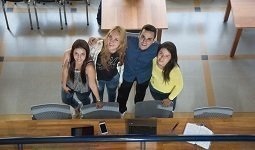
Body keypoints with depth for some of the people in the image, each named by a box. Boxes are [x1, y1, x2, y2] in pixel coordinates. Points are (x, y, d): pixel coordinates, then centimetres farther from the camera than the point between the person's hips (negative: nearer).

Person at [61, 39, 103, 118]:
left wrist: (98, 100, -17)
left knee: (84, 100, 30)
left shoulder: (89, 67, -44)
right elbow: (65, 70, -16)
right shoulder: (67, 55, -35)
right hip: (70, 84, 3)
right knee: (65, 99, 29)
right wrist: (64, 85, -1)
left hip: (83, 88, -3)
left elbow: (92, 84, -29)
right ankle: (77, 107, 63)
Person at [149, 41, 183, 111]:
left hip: (167, 94, -3)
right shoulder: (154, 60, -31)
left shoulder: (175, 70, -43)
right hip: (153, 89, 3)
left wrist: (170, 99, -14)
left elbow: (179, 86, -23)